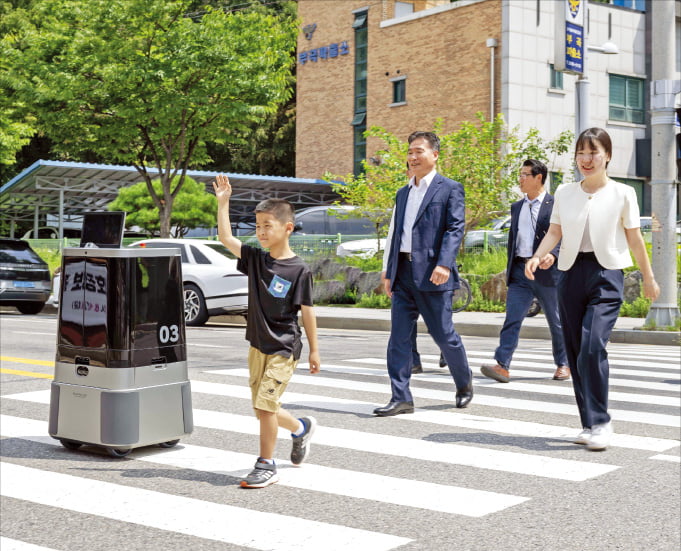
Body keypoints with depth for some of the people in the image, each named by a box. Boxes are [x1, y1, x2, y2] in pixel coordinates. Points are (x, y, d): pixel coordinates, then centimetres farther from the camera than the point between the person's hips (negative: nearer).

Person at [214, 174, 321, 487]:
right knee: (263, 409, 14)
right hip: (257, 346, 6)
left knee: (265, 404, -10)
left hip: (283, 348, -6)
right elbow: (225, 238, -1)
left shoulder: (299, 270, -11)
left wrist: (314, 350, -3)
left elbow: (307, 311, -7)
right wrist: (223, 202, -7)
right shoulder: (255, 259, 3)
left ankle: (266, 465, 4)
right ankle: (301, 428, 41)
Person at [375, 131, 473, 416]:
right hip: (403, 275, 6)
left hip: (431, 275, -6)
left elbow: (455, 228, -9)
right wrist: (389, 272, 18)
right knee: (398, 336, 0)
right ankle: (401, 398, 3)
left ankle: (464, 382, 27)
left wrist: (444, 263, -22)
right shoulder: (402, 193, 20)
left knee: (443, 334, 2)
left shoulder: (450, 188, 0)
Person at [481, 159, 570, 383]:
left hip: (546, 272, -4)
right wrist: (510, 269, 18)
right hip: (519, 272, 4)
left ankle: (563, 365, 24)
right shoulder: (516, 207, 16)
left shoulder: (556, 205, -3)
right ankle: (502, 366, -15)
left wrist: (553, 254, -28)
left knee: (556, 322, 8)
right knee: (512, 319, -8)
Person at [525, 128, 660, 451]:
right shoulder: (565, 193, 10)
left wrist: (648, 278, 10)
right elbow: (555, 231, 7)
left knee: (593, 346, -18)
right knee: (575, 351, 5)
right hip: (571, 273, 4)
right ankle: (591, 423, 14)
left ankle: (599, 423, -7)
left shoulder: (622, 194, 1)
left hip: (606, 274, -4)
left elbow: (634, 238, 5)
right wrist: (537, 257, -11)